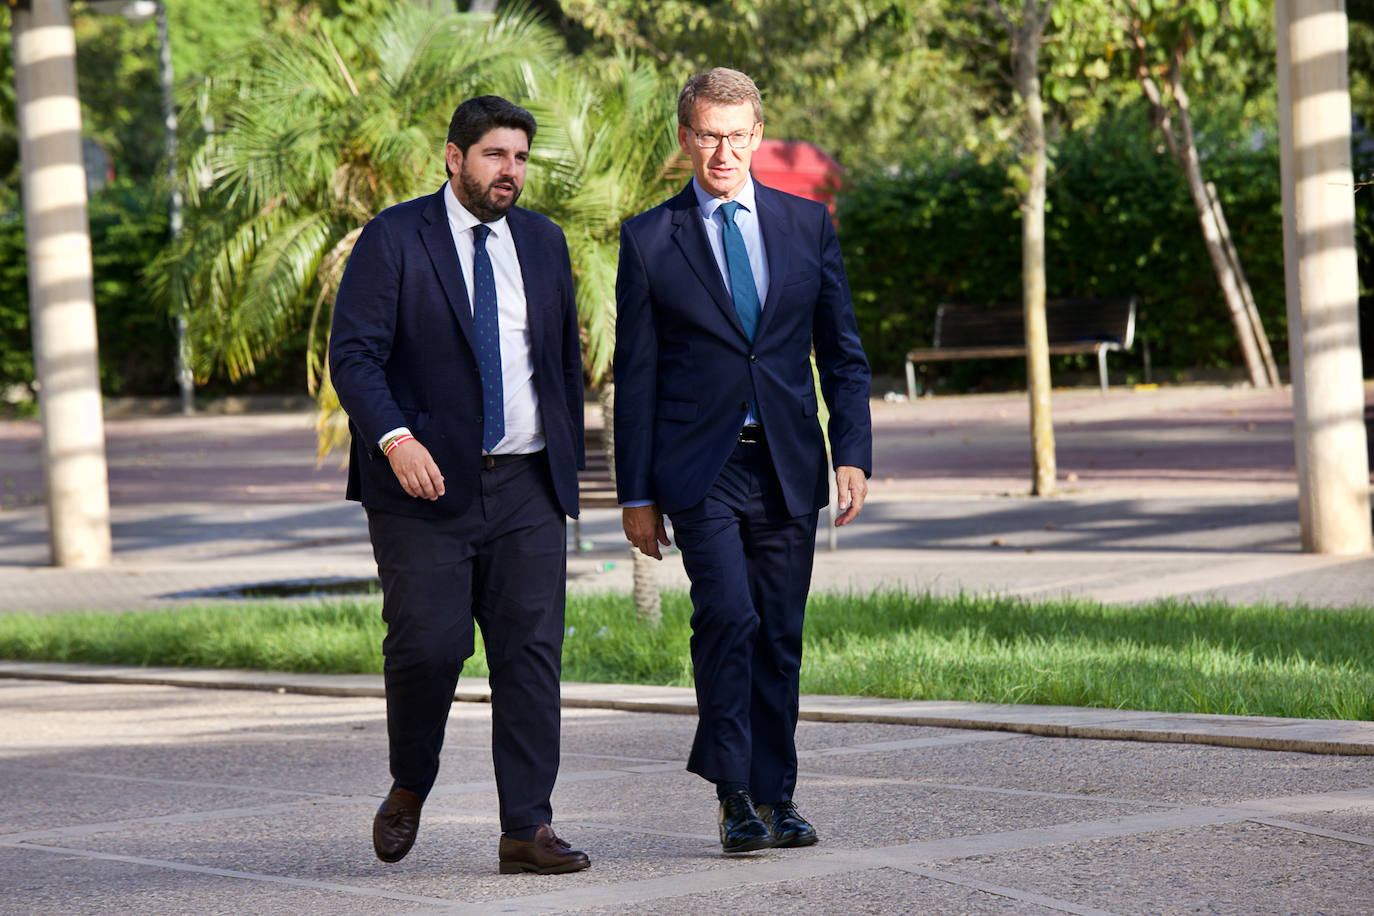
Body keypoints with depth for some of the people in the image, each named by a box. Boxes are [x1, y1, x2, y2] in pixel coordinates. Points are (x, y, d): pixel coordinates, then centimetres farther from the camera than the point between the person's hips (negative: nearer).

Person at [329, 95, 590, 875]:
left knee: (532, 651, -3)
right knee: (427, 646, -8)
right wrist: (395, 438, -25)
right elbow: (354, 355, -10)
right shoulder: (394, 239, -2)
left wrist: (570, 465, 15)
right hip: (427, 484, -4)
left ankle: (528, 828, 0)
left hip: (527, 487, 4)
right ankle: (409, 788, 19)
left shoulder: (543, 242, 14)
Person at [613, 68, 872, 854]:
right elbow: (636, 375, 3)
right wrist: (636, 492, 0)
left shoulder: (807, 224, 8)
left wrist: (853, 453, -2)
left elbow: (843, 352, 10)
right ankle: (734, 794, -8)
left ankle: (775, 796, 16)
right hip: (700, 466, -3)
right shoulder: (650, 240, 1)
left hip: (788, 465, 3)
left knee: (780, 634, 5)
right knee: (728, 614, -18)